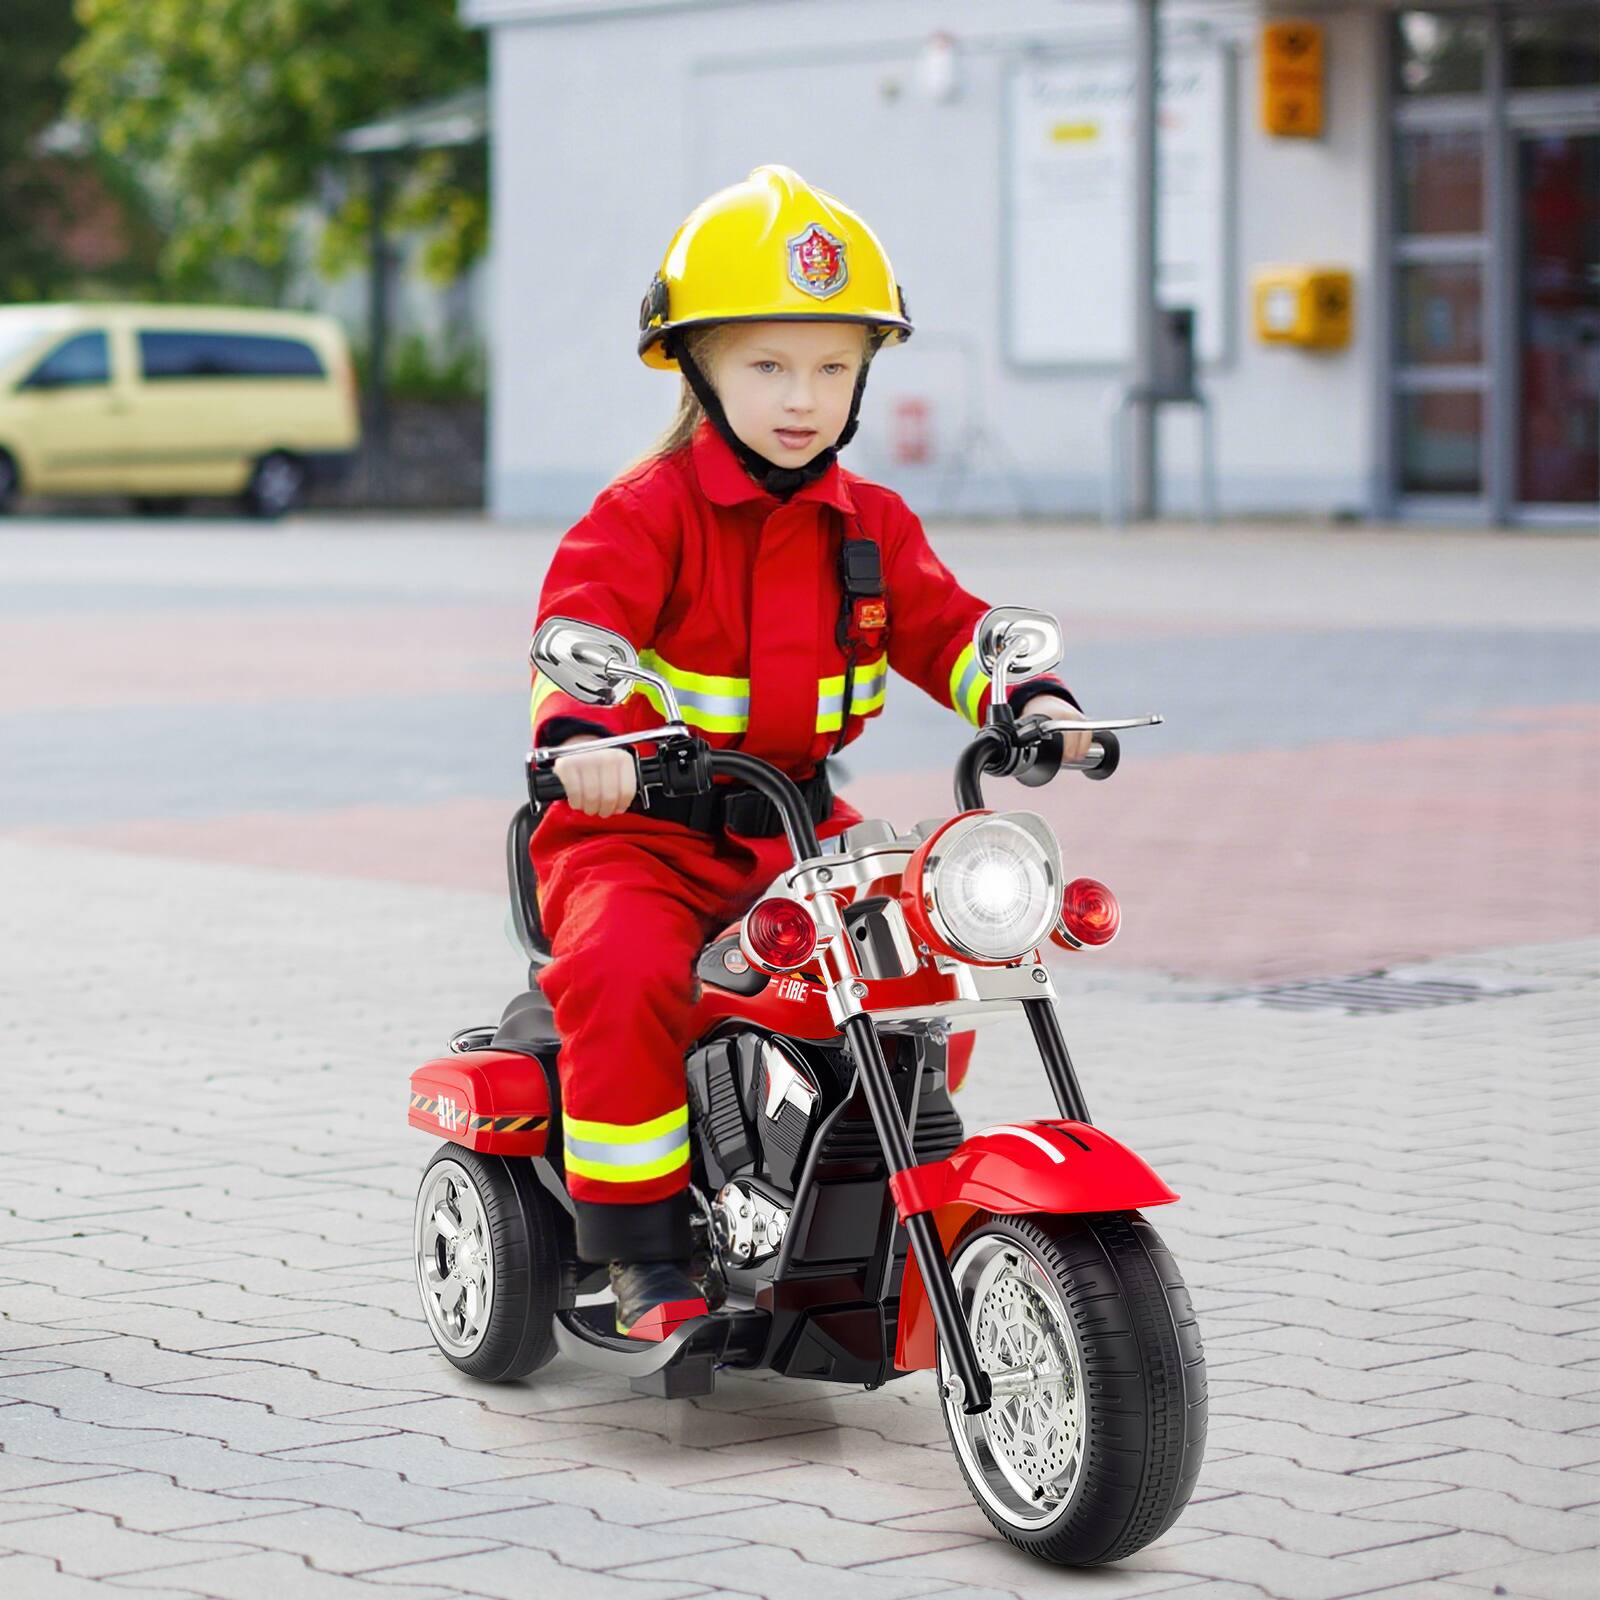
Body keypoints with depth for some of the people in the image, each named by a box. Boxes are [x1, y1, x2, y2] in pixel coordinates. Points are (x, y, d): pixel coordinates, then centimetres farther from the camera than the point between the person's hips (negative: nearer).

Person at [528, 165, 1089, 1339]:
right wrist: (579, 734, -43)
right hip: (637, 826, -5)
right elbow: (581, 624, -23)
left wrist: (1030, 699, -15)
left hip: (796, 831, 5)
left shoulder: (870, 527, 9)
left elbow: (944, 627, 6)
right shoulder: (648, 512, -9)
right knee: (626, 976, -31)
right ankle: (641, 1245, -16)